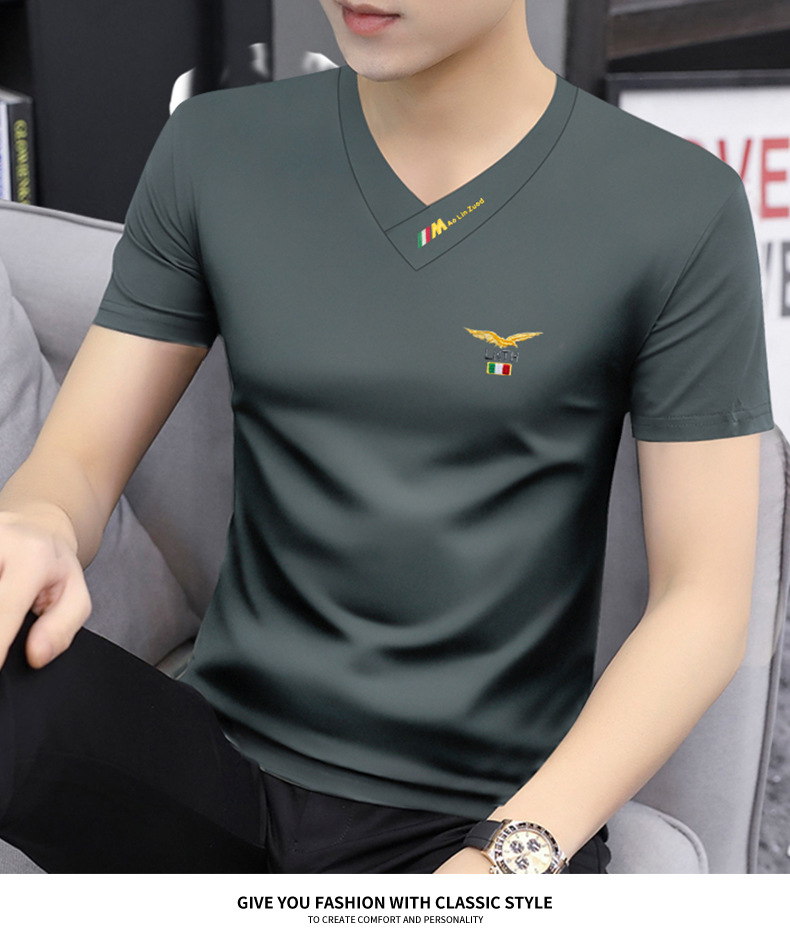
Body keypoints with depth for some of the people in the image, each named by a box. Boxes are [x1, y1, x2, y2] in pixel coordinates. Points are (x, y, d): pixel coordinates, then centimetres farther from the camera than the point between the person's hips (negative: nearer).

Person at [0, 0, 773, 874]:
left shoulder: (680, 210, -6)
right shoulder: (212, 153, 2)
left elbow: (704, 598, -7)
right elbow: (78, 461, 3)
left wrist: (514, 855, -18)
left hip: (487, 815, 0)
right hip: (220, 761, 1)